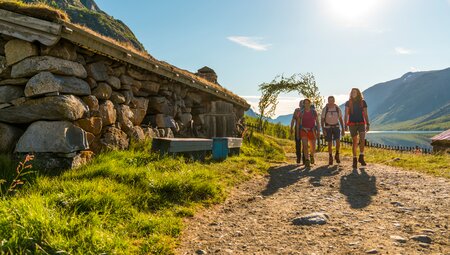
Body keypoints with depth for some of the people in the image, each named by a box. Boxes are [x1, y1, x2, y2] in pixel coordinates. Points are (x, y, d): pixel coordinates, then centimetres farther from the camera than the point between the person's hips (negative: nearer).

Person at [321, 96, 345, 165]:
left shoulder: (337, 109, -4)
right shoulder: (325, 109, -9)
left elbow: (341, 119, 4)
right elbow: (322, 120, -6)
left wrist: (343, 129, 0)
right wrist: (323, 130, -16)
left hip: (336, 127, 1)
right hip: (328, 128, -1)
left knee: (338, 141, -17)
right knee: (330, 144, -2)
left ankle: (337, 155, 4)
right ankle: (330, 158, 14)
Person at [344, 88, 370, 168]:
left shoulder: (363, 102, 6)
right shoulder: (348, 103, 3)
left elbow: (365, 114, 8)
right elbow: (346, 115, 1)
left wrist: (368, 124, 1)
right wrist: (345, 125, -8)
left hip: (361, 123, 0)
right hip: (352, 124, 0)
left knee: (362, 139, -19)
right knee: (354, 142, 2)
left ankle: (361, 157, -8)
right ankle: (354, 159, 11)